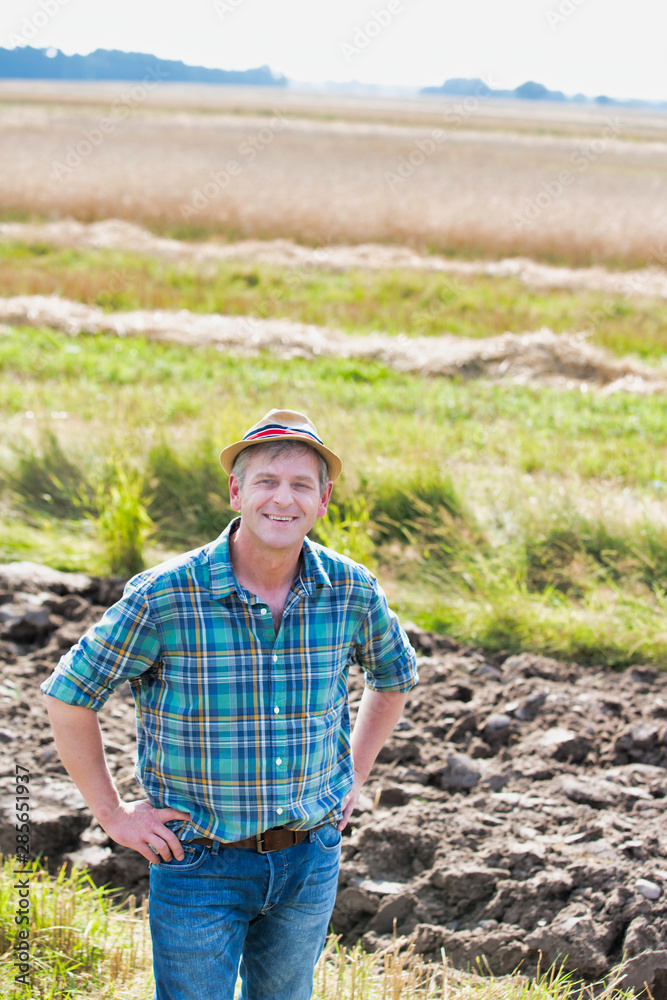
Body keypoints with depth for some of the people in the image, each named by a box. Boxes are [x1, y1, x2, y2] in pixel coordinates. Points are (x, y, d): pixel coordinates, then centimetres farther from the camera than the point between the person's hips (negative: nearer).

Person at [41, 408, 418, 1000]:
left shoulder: (353, 591, -5)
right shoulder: (163, 596, -16)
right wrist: (111, 812, -5)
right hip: (200, 862, -3)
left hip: (310, 857, 4)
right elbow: (68, 696, -5)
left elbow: (395, 676, 17)